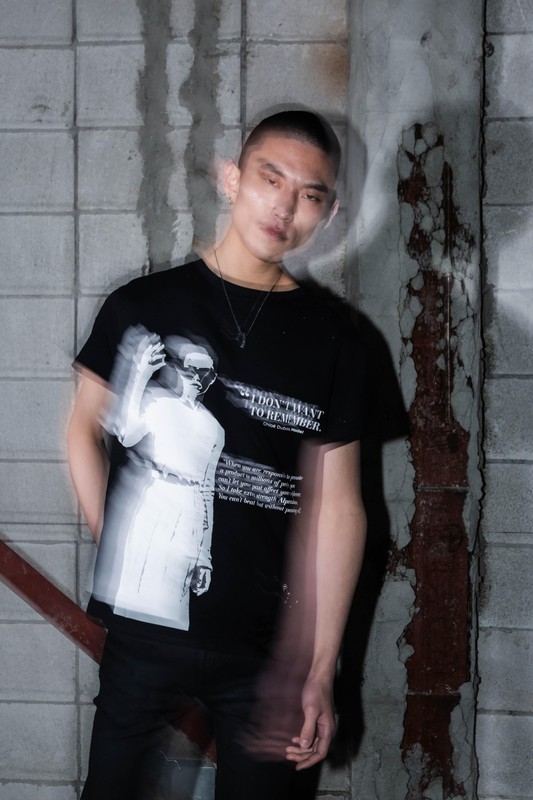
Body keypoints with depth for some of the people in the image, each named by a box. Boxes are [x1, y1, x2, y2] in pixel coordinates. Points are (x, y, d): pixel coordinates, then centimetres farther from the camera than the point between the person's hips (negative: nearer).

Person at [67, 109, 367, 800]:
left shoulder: (332, 341, 1)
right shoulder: (143, 305, 1)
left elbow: (336, 508, 0)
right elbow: (85, 426, 10)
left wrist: (319, 669, -2)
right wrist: (116, 547, -2)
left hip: (267, 642, 0)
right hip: (142, 631, 0)